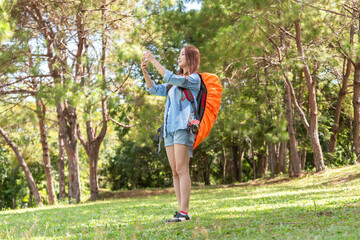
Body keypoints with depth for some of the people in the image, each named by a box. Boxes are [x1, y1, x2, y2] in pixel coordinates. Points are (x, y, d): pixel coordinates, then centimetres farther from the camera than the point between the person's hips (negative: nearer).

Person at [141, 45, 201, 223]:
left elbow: (171, 78, -14)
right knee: (175, 171, 2)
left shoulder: (194, 79, 1)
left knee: (182, 169, -14)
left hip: (183, 126, -8)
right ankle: (182, 211, 3)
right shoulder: (175, 82, 26)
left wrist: (154, 61, -10)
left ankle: (184, 212, -16)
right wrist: (145, 71, 7)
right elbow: (155, 89, 22)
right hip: (169, 127, 8)